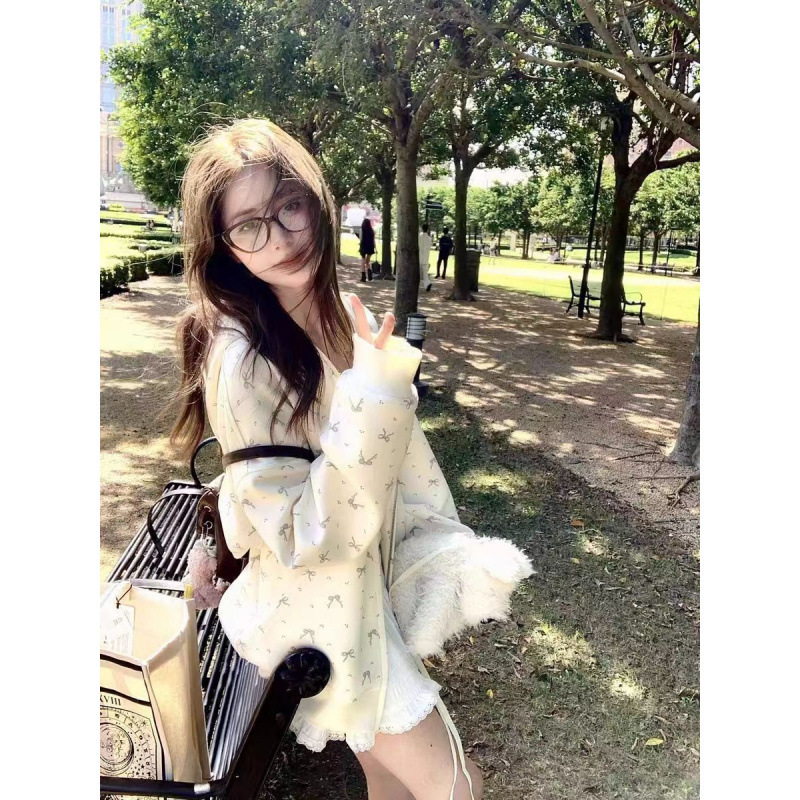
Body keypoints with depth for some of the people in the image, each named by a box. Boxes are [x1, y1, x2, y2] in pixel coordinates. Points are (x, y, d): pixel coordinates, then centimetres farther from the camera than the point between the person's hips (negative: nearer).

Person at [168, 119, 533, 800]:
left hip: (381, 580, 6)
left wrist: (450, 557, 13)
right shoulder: (237, 360, -26)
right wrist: (373, 394, -34)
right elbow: (304, 539, -25)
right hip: (323, 606, -6)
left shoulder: (350, 314, -4)